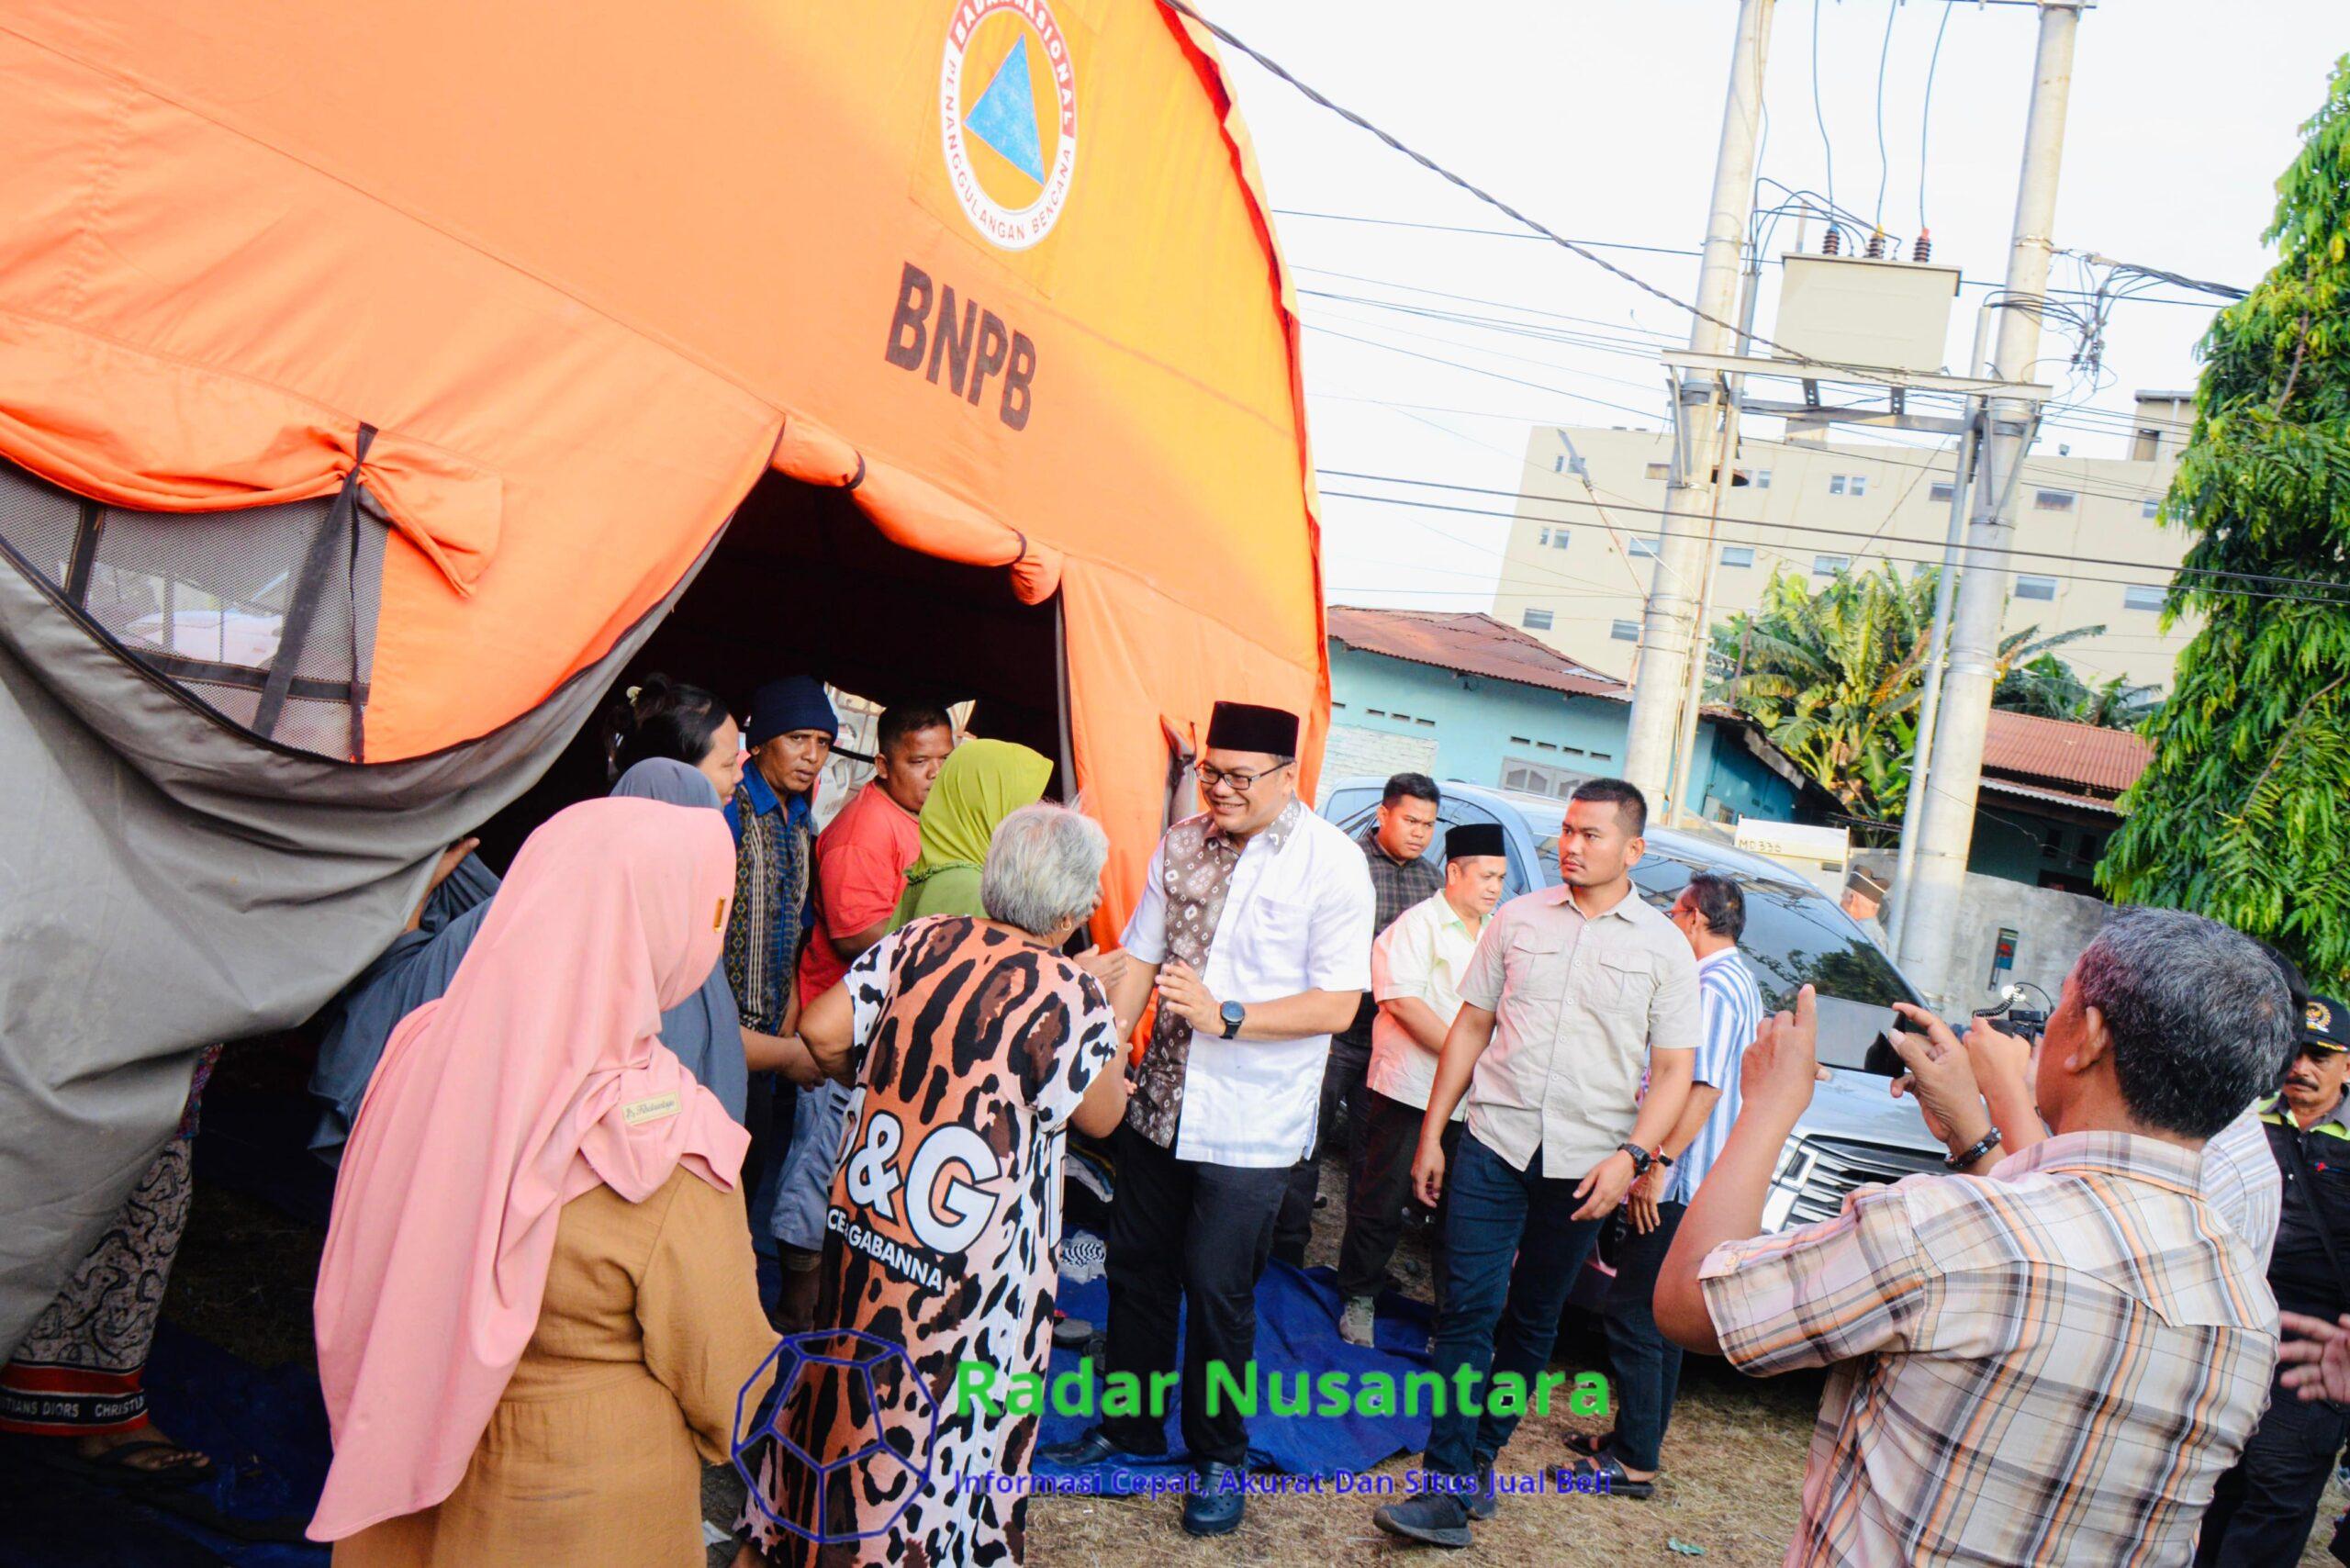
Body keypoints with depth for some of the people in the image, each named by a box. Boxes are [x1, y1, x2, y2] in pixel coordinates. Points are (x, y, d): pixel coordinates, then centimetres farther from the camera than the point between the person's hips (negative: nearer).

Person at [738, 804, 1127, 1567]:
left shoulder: (920, 942, -4)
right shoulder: (1071, 995, -17)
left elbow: (820, 1032, -4)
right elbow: (1101, 1115, -5)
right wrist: (1106, 1027, 11)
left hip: (862, 1220, 5)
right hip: (971, 1270, -5)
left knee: (851, 1389, 24)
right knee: (941, 1417, 15)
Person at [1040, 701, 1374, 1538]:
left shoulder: (1332, 863, -12)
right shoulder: (1180, 846, 3)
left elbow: (1337, 1004, -15)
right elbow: (1141, 961, 7)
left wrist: (1225, 1016, -23)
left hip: (1251, 1124, -5)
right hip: (1159, 1102, 5)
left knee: (1218, 1293, 5)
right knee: (1137, 1271, 17)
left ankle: (1217, 1457, 28)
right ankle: (1131, 1428, 37)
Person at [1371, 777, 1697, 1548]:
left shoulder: (1663, 947, 1)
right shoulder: (1518, 919, 5)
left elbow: (1673, 1071, 1)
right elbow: (1470, 1027, 9)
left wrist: (1631, 1155, -13)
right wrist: (1430, 1134, 7)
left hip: (1582, 1165, 0)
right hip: (1493, 1144, 1)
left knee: (1532, 1320, 12)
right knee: (1467, 1311, -5)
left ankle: (1483, 1453, 27)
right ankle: (1452, 1485, -2)